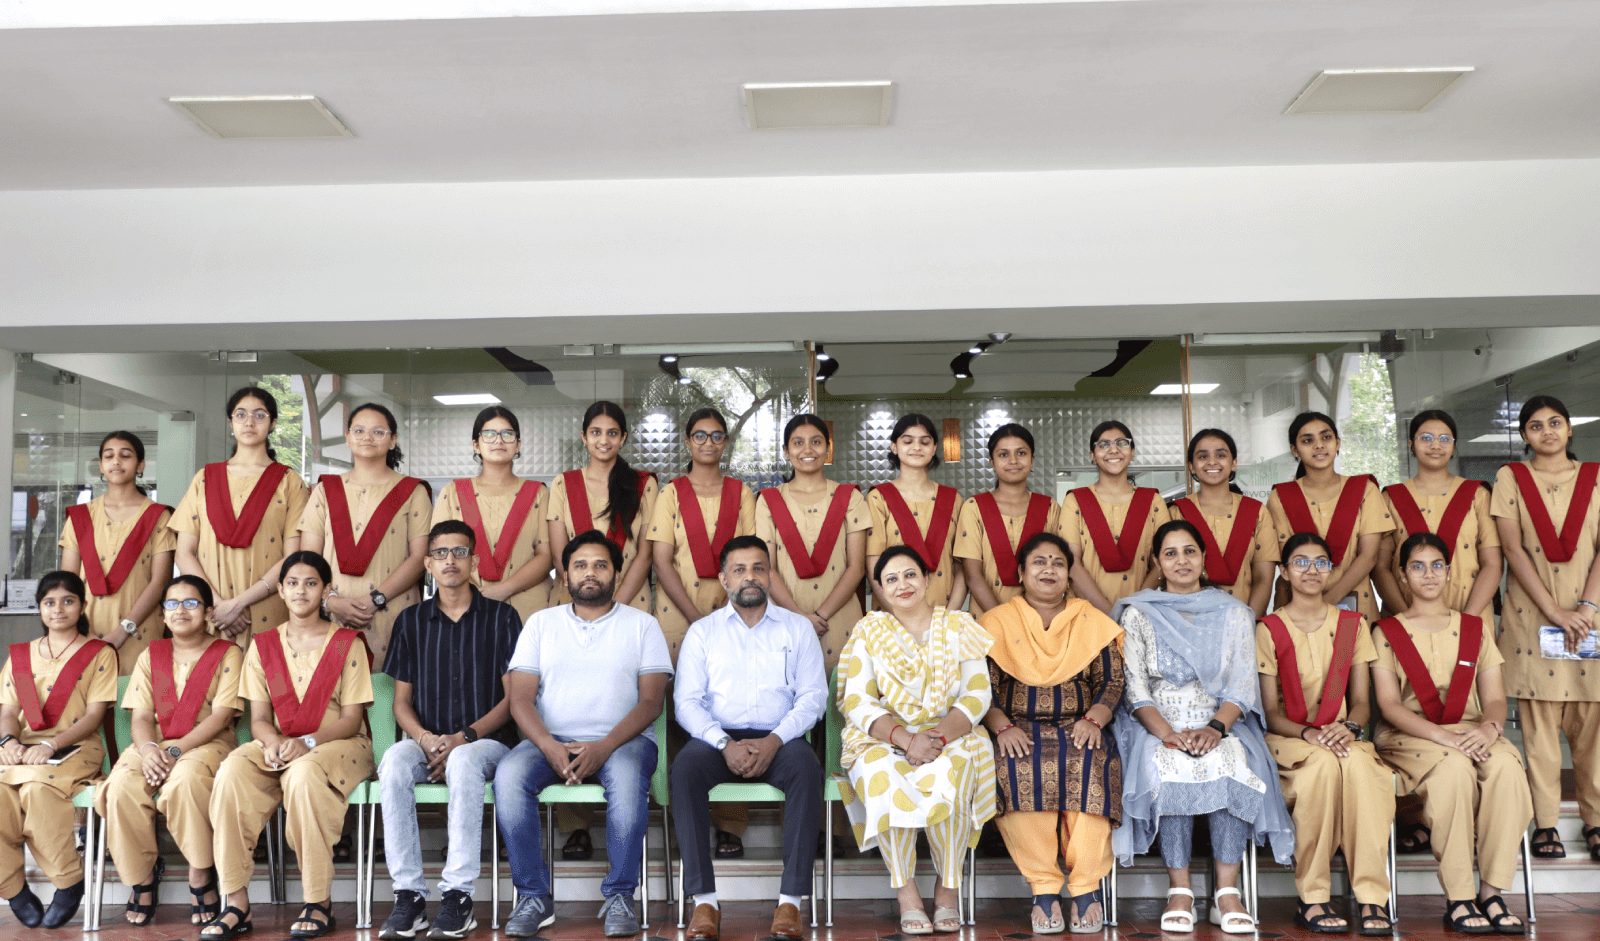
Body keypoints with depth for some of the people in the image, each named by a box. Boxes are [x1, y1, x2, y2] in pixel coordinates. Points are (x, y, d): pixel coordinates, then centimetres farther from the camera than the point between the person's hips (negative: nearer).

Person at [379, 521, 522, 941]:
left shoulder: (501, 617, 5)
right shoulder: (411, 620, 13)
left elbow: (513, 697, 0)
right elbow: (402, 701, 11)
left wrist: (464, 737, -13)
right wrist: (425, 738, -10)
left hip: (487, 741, -2)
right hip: (428, 743, 3)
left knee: (464, 761, -37)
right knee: (394, 760, -31)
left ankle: (458, 896, -32)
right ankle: (409, 895, -27)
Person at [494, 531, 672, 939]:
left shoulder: (642, 624, 8)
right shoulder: (541, 623, 13)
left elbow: (651, 701, -2)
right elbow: (520, 698, 3)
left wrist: (604, 747, -19)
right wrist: (550, 747, -17)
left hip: (621, 740, -2)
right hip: (550, 739, 2)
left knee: (627, 778, -36)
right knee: (508, 775, -29)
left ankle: (620, 896, -20)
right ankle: (534, 896, -17)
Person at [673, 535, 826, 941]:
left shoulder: (797, 628, 12)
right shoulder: (702, 631, 12)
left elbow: (813, 696, 3)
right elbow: (687, 701, 3)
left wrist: (774, 740, -14)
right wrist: (724, 744, -15)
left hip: (778, 739, 0)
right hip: (719, 738, 0)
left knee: (807, 769, -33)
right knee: (685, 769, -32)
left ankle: (790, 900, -29)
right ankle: (704, 900, -28)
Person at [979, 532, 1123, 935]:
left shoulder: (1091, 621, 16)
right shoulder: (997, 622, 11)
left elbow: (1112, 680, 8)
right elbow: (981, 686, 3)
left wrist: (1092, 720, -11)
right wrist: (1002, 727, -14)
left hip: (1077, 727, 1)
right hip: (1020, 730, -1)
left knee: (1090, 766, -32)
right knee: (1018, 769, -34)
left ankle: (1086, 889, -23)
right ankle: (1044, 890, -26)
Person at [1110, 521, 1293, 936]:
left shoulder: (1234, 614, 13)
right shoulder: (1138, 614, 9)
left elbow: (1242, 686, 4)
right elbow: (1135, 690, 0)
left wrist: (1215, 727, -16)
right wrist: (1167, 732, -18)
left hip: (1221, 724, 1)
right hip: (1159, 726, -1)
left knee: (1235, 763, -33)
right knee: (1170, 767, -34)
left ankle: (1227, 893, -27)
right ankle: (1180, 892, -26)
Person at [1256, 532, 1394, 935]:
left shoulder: (1353, 625, 11)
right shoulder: (1269, 629, 1)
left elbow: (1362, 702, 6)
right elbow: (1271, 712, -3)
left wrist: (1347, 727, -17)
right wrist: (1309, 734, -22)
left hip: (1341, 737, 2)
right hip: (1287, 740, -2)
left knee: (1359, 763, -34)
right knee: (1323, 764, -36)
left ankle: (1372, 898, -32)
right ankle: (1312, 900, -27)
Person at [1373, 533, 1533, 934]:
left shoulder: (1476, 628, 17)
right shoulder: (1388, 632, 7)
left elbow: (1495, 697, 8)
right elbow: (1389, 704, -4)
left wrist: (1490, 726, -16)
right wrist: (1443, 736, -20)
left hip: (1471, 732, 3)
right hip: (1409, 736, -3)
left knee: (1506, 764, -32)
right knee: (1455, 768, -36)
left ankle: (1492, 891, -25)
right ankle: (1458, 899, -28)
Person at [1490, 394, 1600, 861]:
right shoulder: (1511, 478, 5)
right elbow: (1513, 549, -3)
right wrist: (1555, 612, -11)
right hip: (1532, 612, -1)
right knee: (1539, 723, 0)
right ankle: (1545, 823, 7)